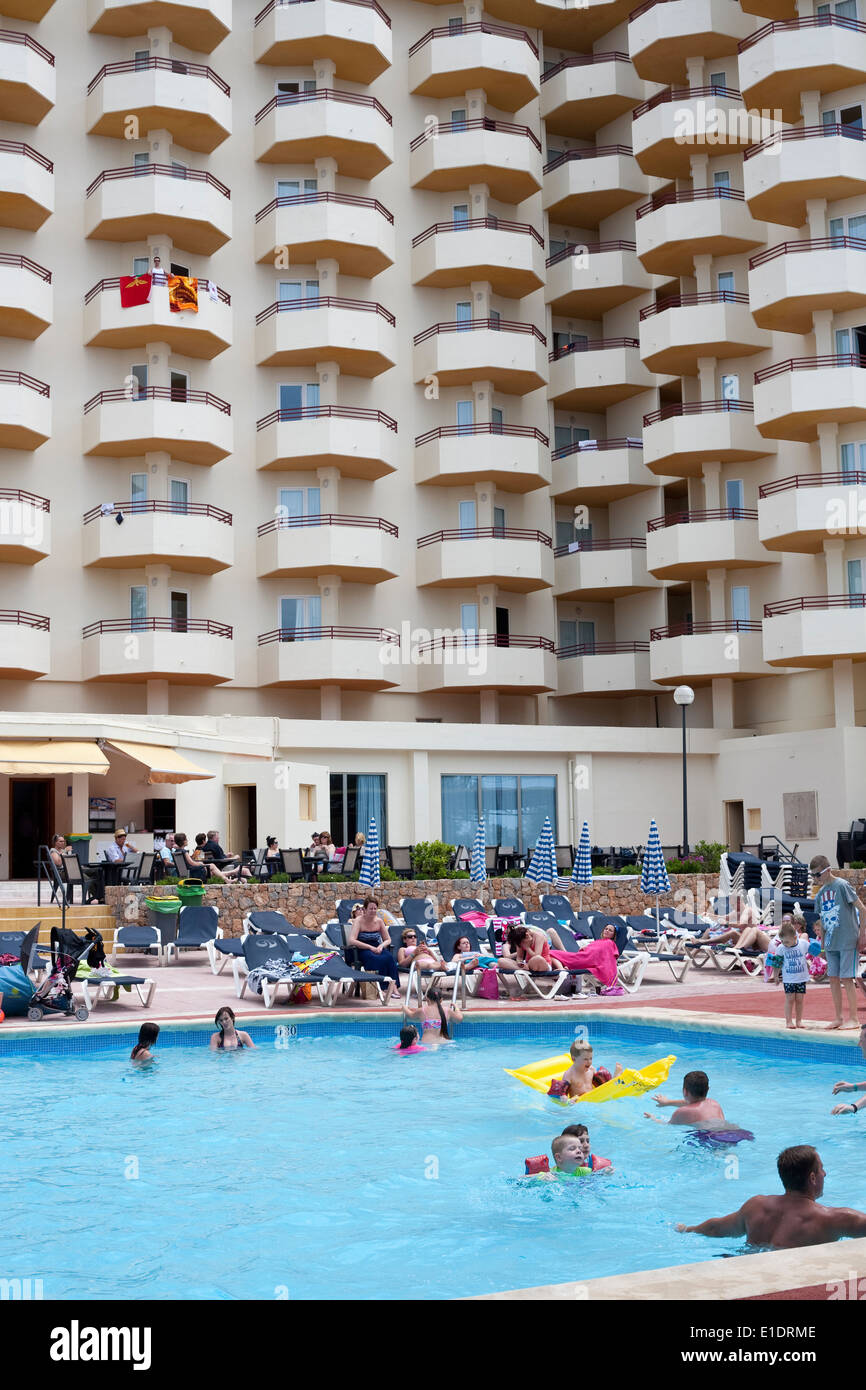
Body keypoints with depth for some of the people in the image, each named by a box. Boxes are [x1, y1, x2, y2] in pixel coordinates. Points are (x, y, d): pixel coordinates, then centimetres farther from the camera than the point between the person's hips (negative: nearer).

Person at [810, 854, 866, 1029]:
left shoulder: (842, 886, -11)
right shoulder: (820, 894, 10)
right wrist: (823, 942, 15)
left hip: (847, 941, -7)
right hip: (831, 943, 7)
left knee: (846, 978, -6)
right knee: (833, 978, 8)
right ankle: (838, 1018, 16)